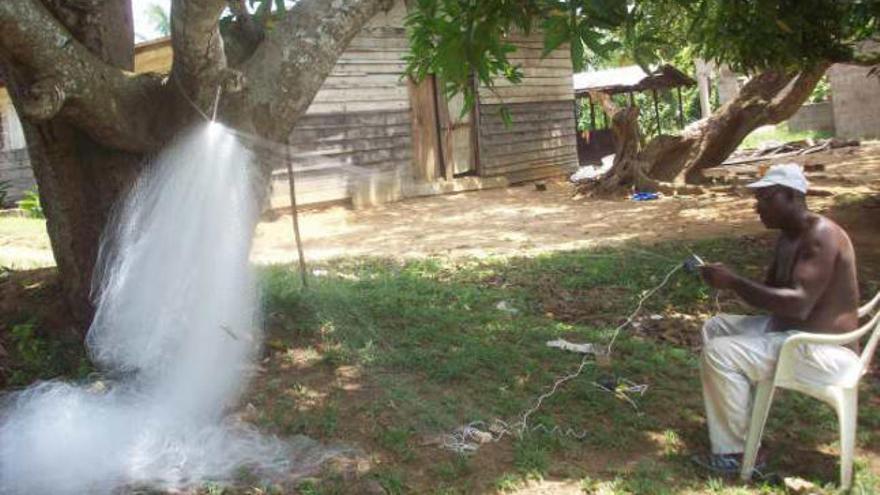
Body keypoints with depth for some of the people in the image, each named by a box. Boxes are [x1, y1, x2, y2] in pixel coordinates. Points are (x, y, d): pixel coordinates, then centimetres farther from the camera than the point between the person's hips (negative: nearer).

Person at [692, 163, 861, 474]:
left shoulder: (820, 236, -22)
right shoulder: (788, 235, 10)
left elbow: (799, 305, -33)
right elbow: (771, 291, 17)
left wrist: (734, 282, -29)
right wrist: (730, 281, -2)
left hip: (824, 350, -10)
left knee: (721, 354, -22)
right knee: (716, 328, 14)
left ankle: (735, 453, -7)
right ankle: (728, 420, 18)